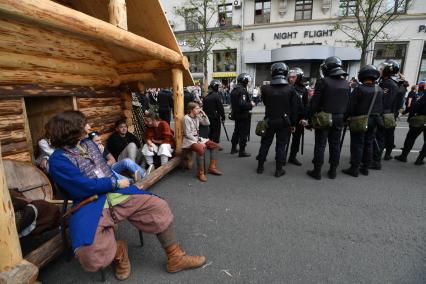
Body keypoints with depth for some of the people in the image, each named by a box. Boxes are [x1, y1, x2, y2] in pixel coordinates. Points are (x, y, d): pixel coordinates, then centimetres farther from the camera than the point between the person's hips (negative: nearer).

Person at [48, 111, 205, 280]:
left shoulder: (89, 143, 16)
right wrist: (116, 183, -9)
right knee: (90, 256, -30)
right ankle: (118, 250, 6)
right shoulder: (58, 159, -6)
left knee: (159, 207, -10)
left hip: (116, 194, 6)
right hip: (90, 205, -5)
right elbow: (85, 186, -15)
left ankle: (175, 258, 3)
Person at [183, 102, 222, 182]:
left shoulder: (197, 117, 8)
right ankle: (200, 173, -21)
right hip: (189, 140, -8)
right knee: (201, 149, -36)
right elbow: (188, 134, -17)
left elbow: (207, 123, 12)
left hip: (197, 138, 8)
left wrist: (203, 114, -1)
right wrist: (198, 142, -21)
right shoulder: (186, 118, -14)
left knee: (215, 145, -1)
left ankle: (212, 167, 5)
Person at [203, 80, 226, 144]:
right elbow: (220, 107, -14)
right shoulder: (216, 96, -14)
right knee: (216, 132, 1)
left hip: (208, 117, 7)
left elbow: (204, 108, 13)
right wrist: (223, 116, -5)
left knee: (210, 132, 16)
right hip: (215, 117, -7)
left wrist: (206, 115, 21)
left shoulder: (206, 97, 7)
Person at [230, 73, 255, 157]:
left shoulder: (234, 89, 10)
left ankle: (233, 148, 31)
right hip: (243, 115, -9)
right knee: (244, 133, -1)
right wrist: (251, 104, -12)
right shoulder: (242, 90, -20)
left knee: (237, 131, 21)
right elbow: (242, 104, -28)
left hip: (236, 114, 9)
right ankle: (242, 151, 5)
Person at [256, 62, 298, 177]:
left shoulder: (266, 89, -8)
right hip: (284, 122, 0)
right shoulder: (290, 89, -7)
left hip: (269, 121, 1)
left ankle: (260, 166, 22)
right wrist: (293, 123, 3)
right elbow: (294, 108, -4)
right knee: (281, 146, 7)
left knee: (265, 144, 13)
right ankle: (279, 170, 13)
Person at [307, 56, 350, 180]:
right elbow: (348, 104, 10)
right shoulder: (346, 84, 7)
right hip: (339, 118, 5)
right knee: (335, 145, 12)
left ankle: (317, 171, 9)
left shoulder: (323, 81, -12)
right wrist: (344, 117, 16)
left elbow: (314, 102, -14)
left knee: (320, 145, 2)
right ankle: (333, 171, 22)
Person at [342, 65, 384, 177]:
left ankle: (354, 169, 5)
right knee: (368, 144, 13)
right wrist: (377, 116, 18)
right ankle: (365, 168, 22)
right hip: (374, 121, 5)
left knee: (357, 145, 0)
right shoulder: (379, 90, 3)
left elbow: (351, 106, -14)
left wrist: (348, 117, -2)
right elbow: (381, 106, 9)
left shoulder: (359, 89, -15)